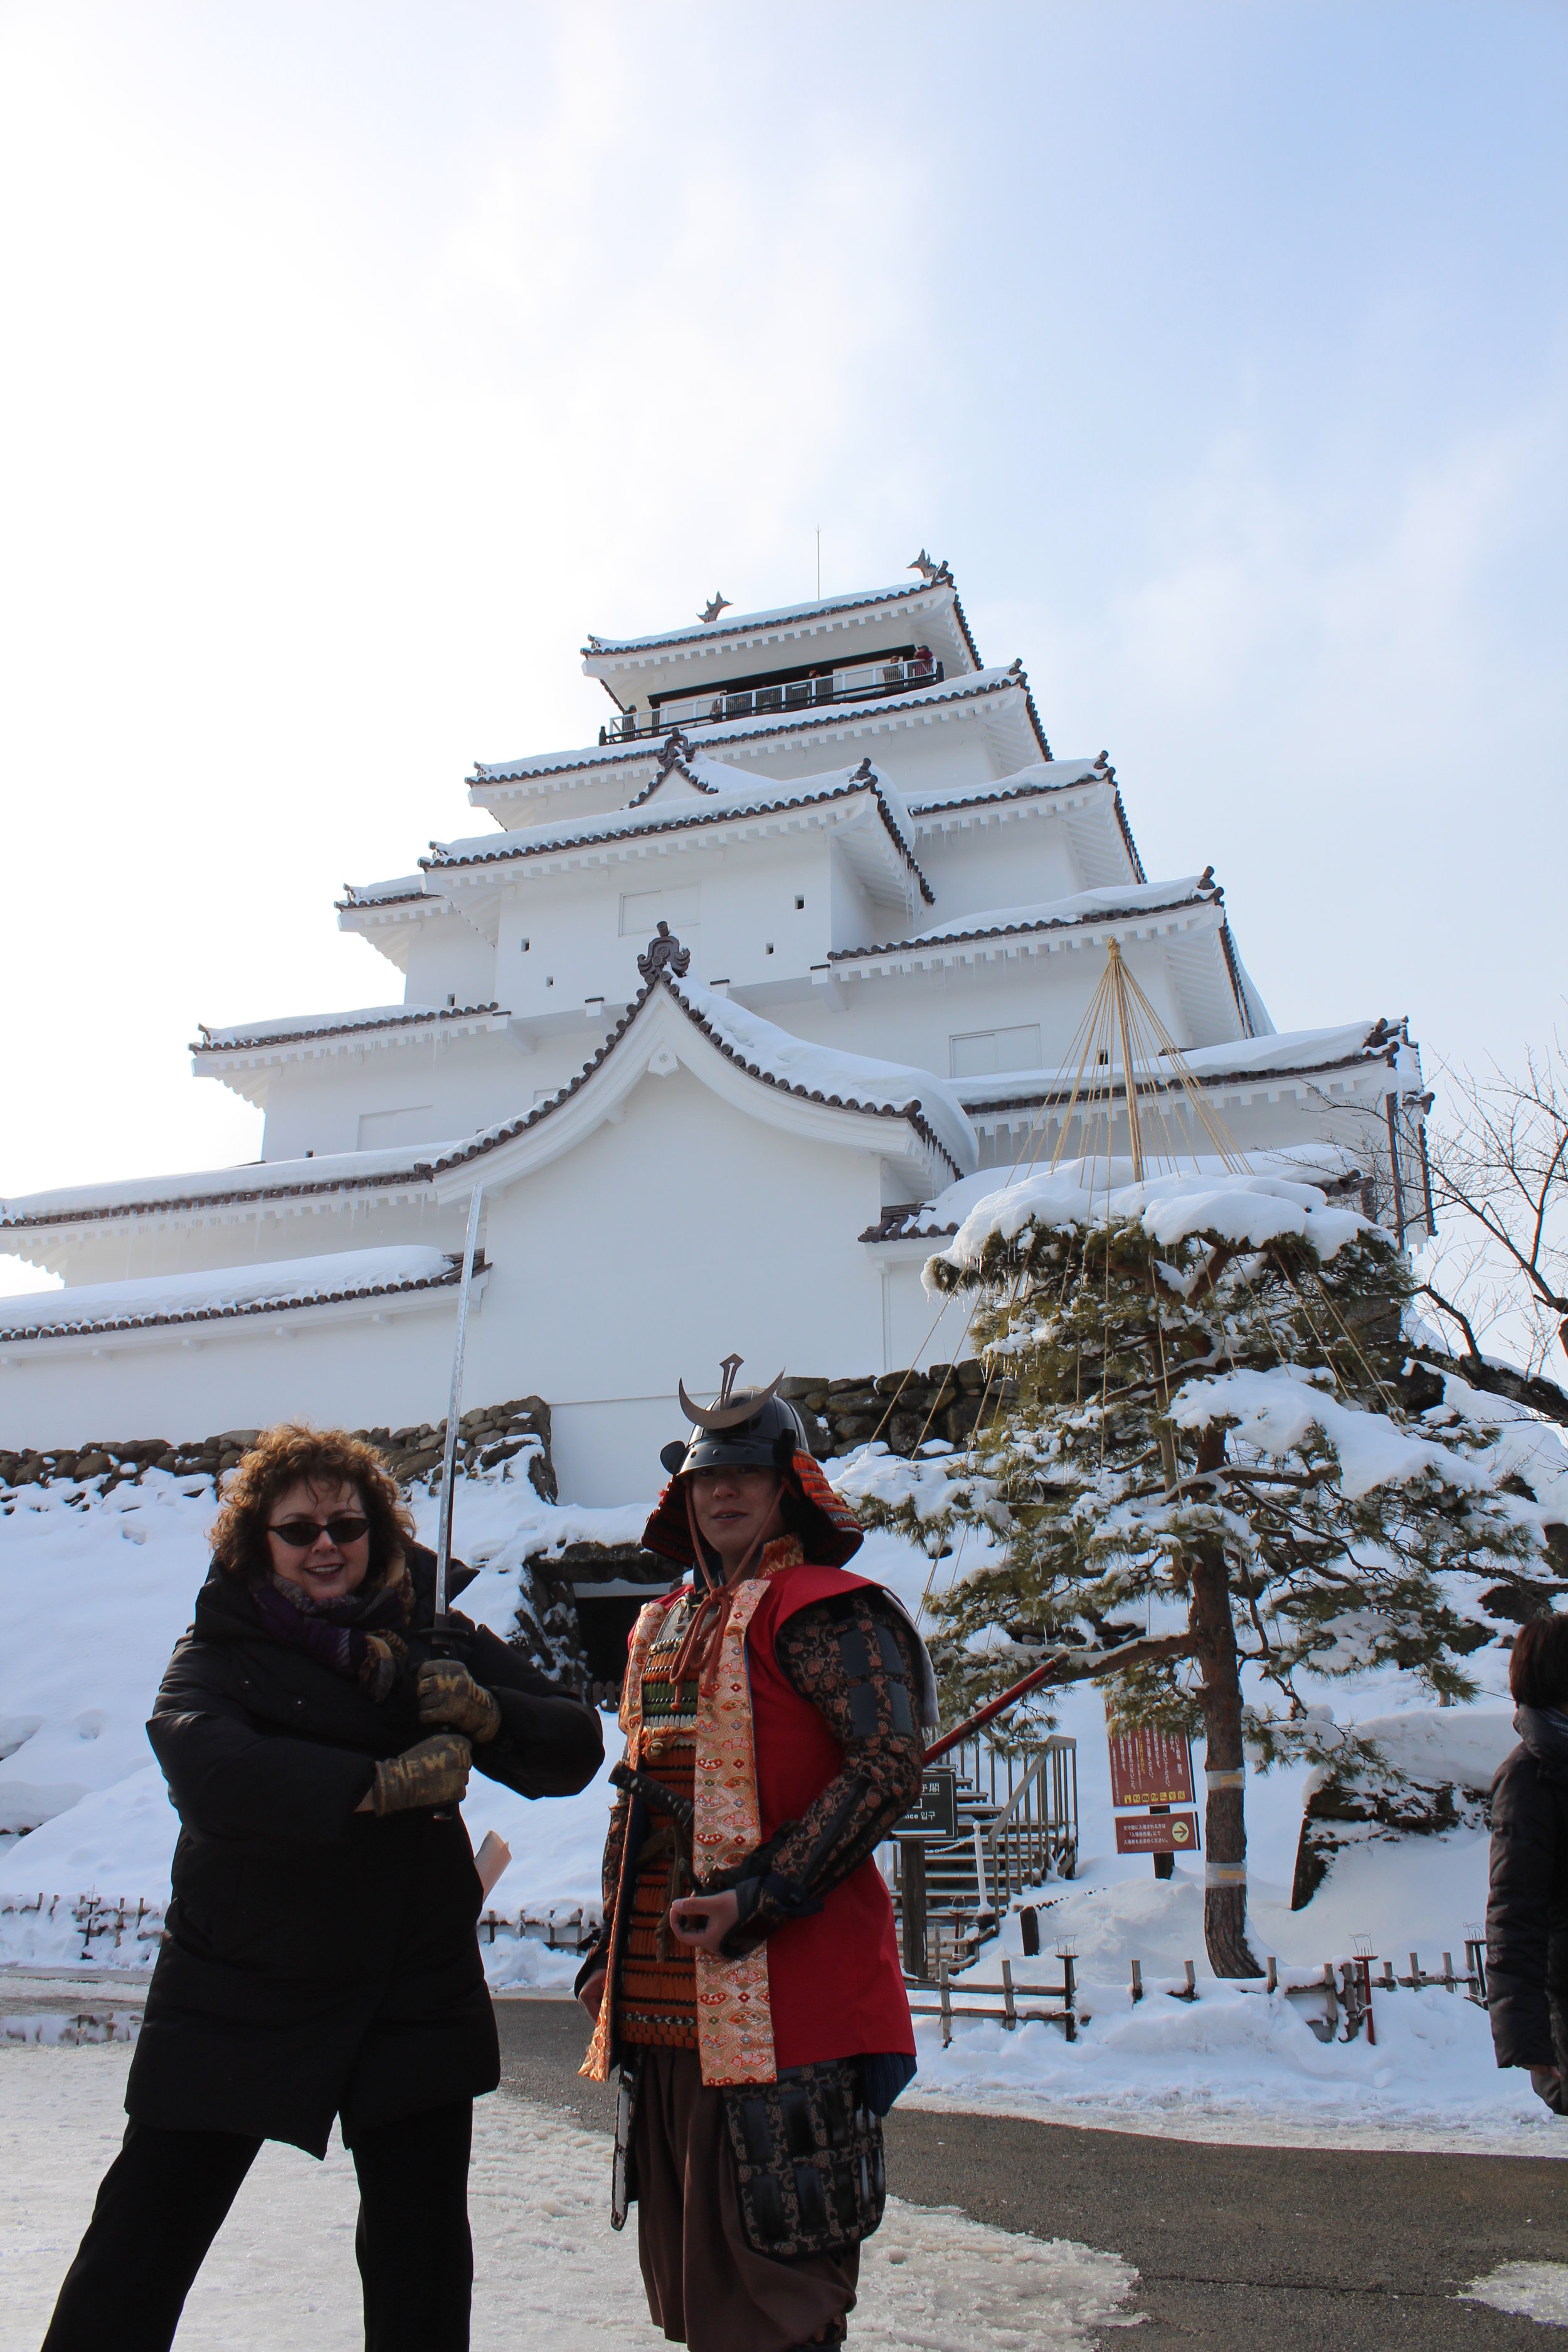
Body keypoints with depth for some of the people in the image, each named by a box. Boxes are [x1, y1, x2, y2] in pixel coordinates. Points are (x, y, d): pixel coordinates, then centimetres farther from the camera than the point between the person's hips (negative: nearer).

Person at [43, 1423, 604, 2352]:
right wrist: (383, 1784, -33)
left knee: (424, 2271, 9)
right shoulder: (220, 1652, -5)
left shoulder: (437, 1639, 2)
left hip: (414, 1991, 2)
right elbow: (207, 1768, -27)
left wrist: (481, 1711, -21)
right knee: (137, 2251, 7)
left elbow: (575, 1750, -1)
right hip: (237, 1988, -2)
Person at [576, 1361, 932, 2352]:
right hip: (668, 2006, 8)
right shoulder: (664, 1627, 16)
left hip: (780, 2000, -8)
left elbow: (891, 1765, -19)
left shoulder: (819, 1609, -9)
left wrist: (764, 1897, -24)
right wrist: (614, 1948, 18)